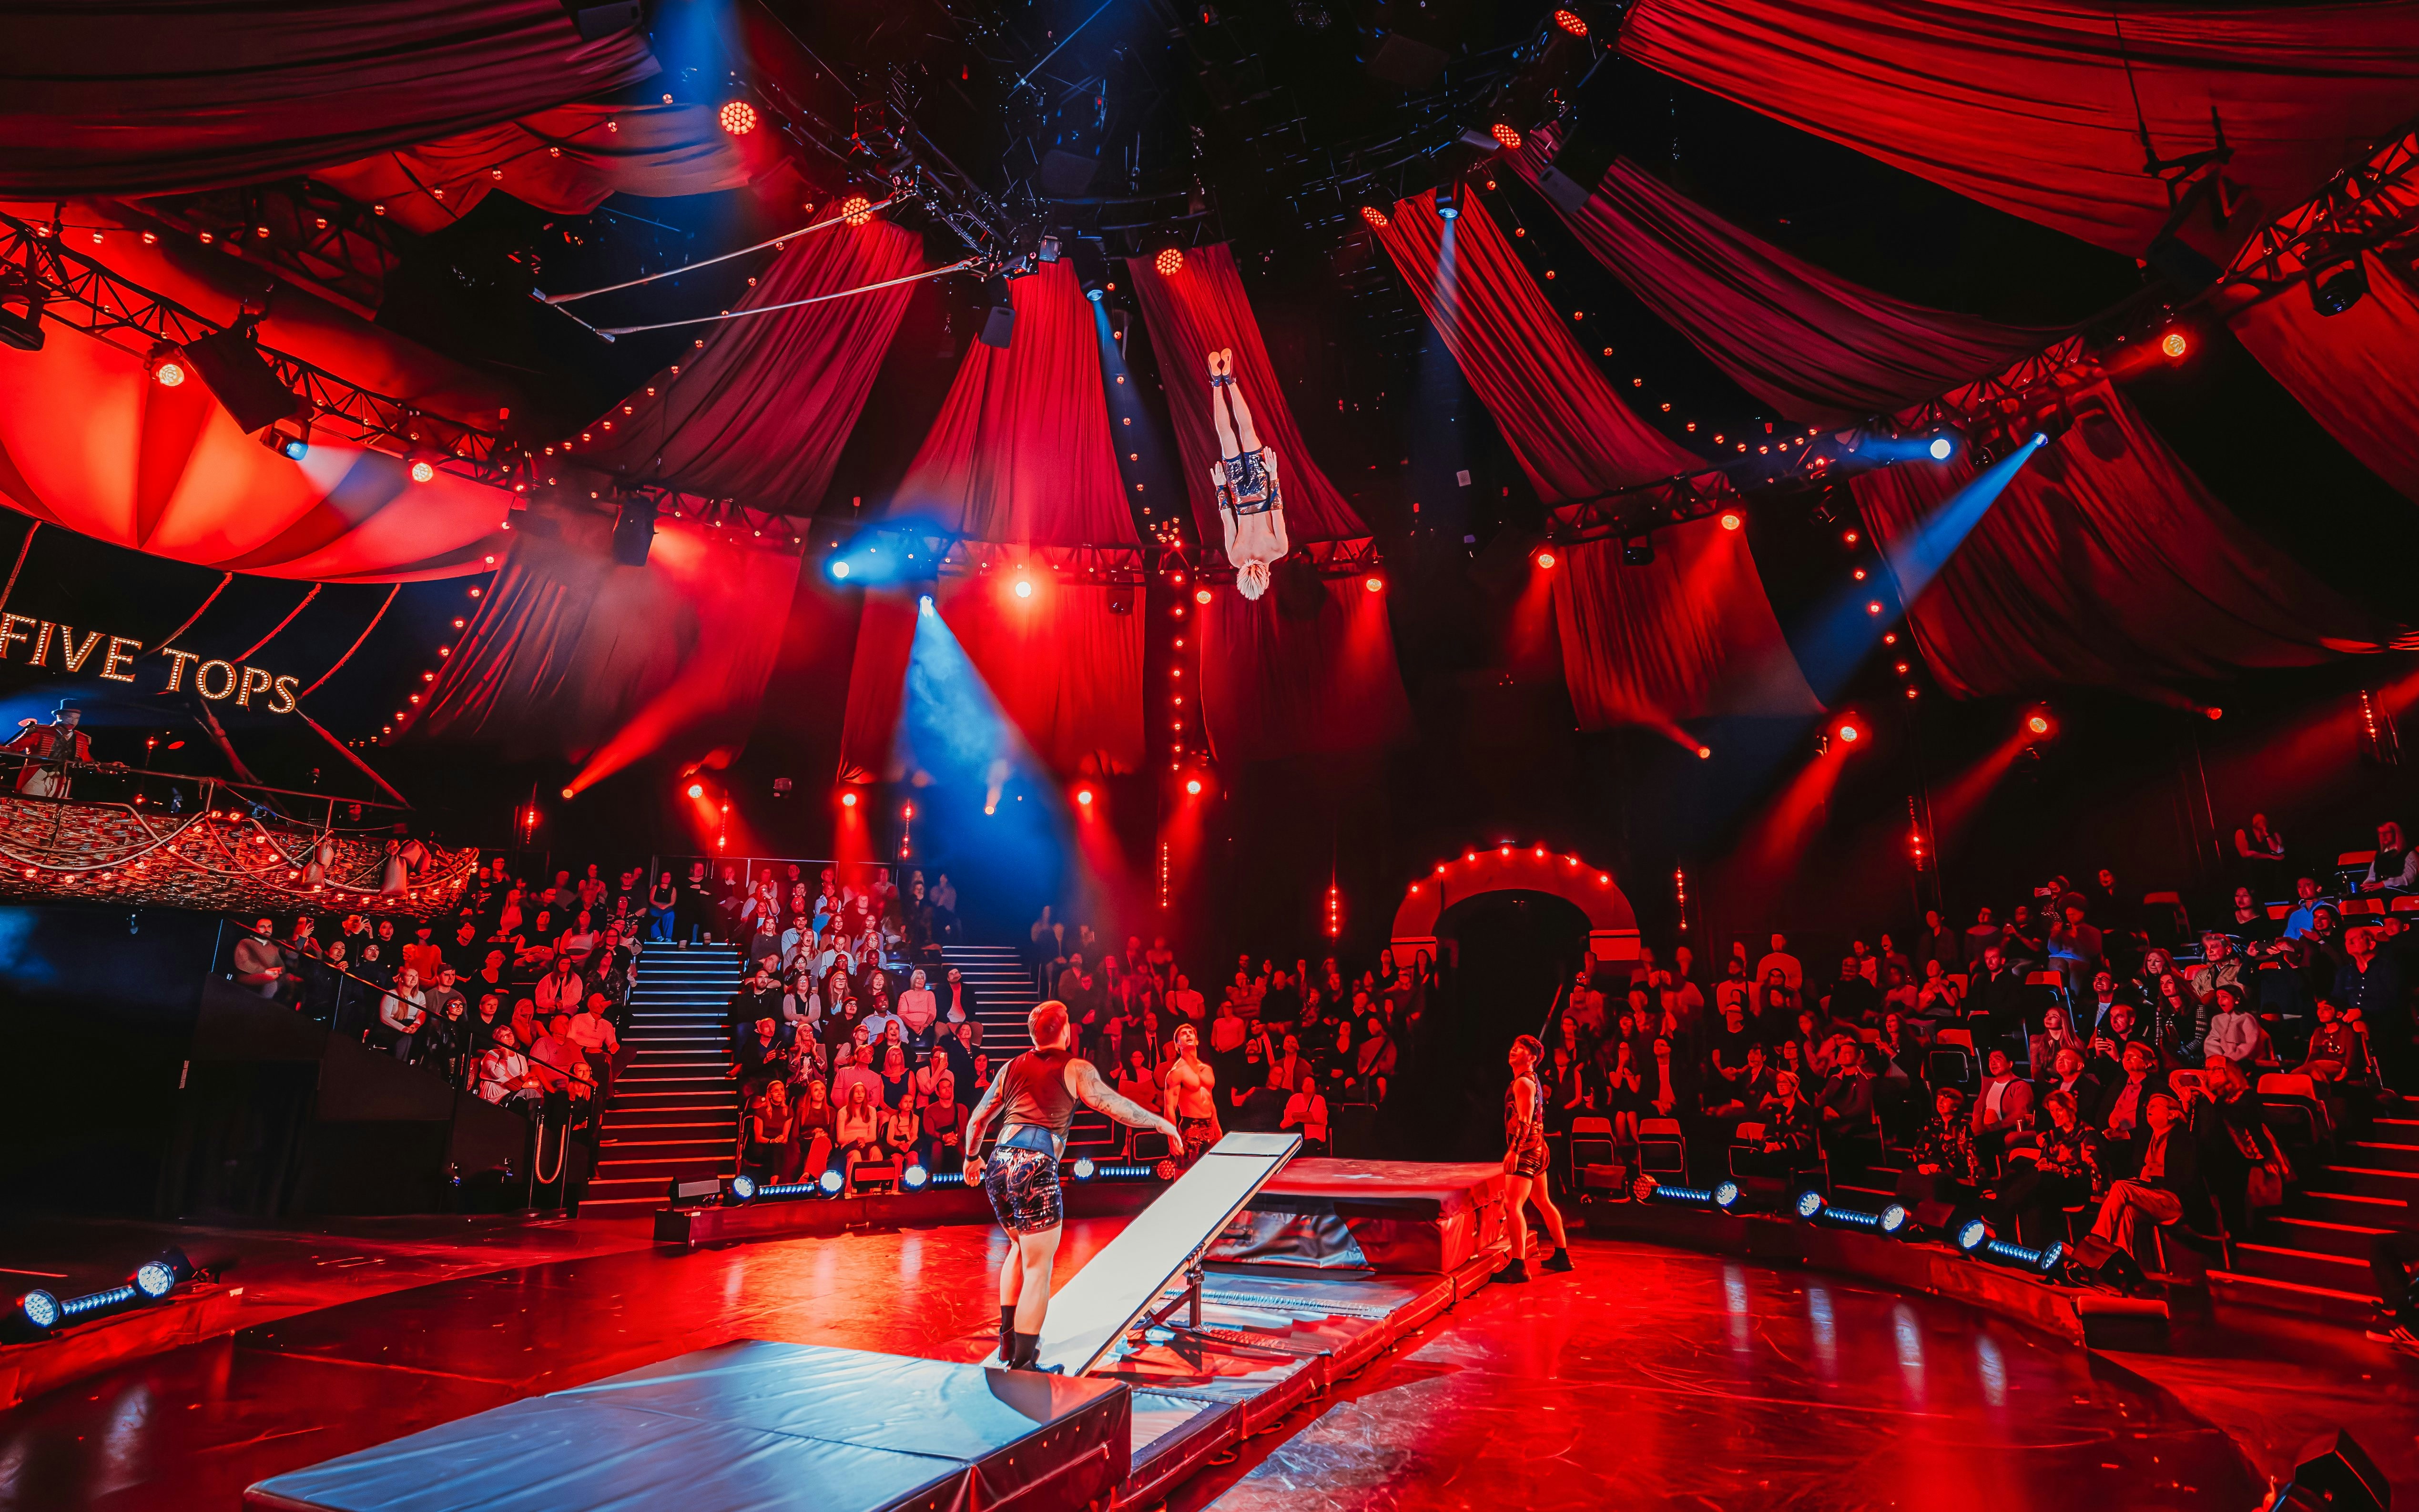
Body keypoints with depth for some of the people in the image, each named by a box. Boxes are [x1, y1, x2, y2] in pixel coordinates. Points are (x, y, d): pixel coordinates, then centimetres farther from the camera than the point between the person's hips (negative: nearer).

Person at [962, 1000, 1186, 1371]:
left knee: (1021, 1247, 28)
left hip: (998, 1167, 6)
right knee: (1038, 1270, 3)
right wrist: (1164, 1125, 13)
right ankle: (1021, 1367, 4)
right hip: (1035, 1170, -6)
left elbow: (976, 1122, 24)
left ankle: (1008, 1340, 28)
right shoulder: (1075, 1069, 3)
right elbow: (1120, 1108, 0)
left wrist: (973, 1157, 42)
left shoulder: (1011, 1069, 17)